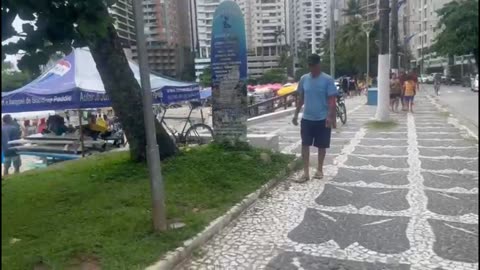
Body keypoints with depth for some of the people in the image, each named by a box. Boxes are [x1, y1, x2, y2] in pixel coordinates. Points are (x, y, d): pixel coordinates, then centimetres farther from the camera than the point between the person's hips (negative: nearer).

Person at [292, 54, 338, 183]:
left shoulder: (327, 80, -8)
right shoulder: (304, 79, 4)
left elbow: (332, 100, -10)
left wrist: (331, 117, -19)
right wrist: (296, 114, 9)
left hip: (323, 119, -3)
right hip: (306, 118, 3)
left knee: (321, 146, 8)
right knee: (305, 145, -1)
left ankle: (319, 169, 25)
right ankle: (306, 172, 4)